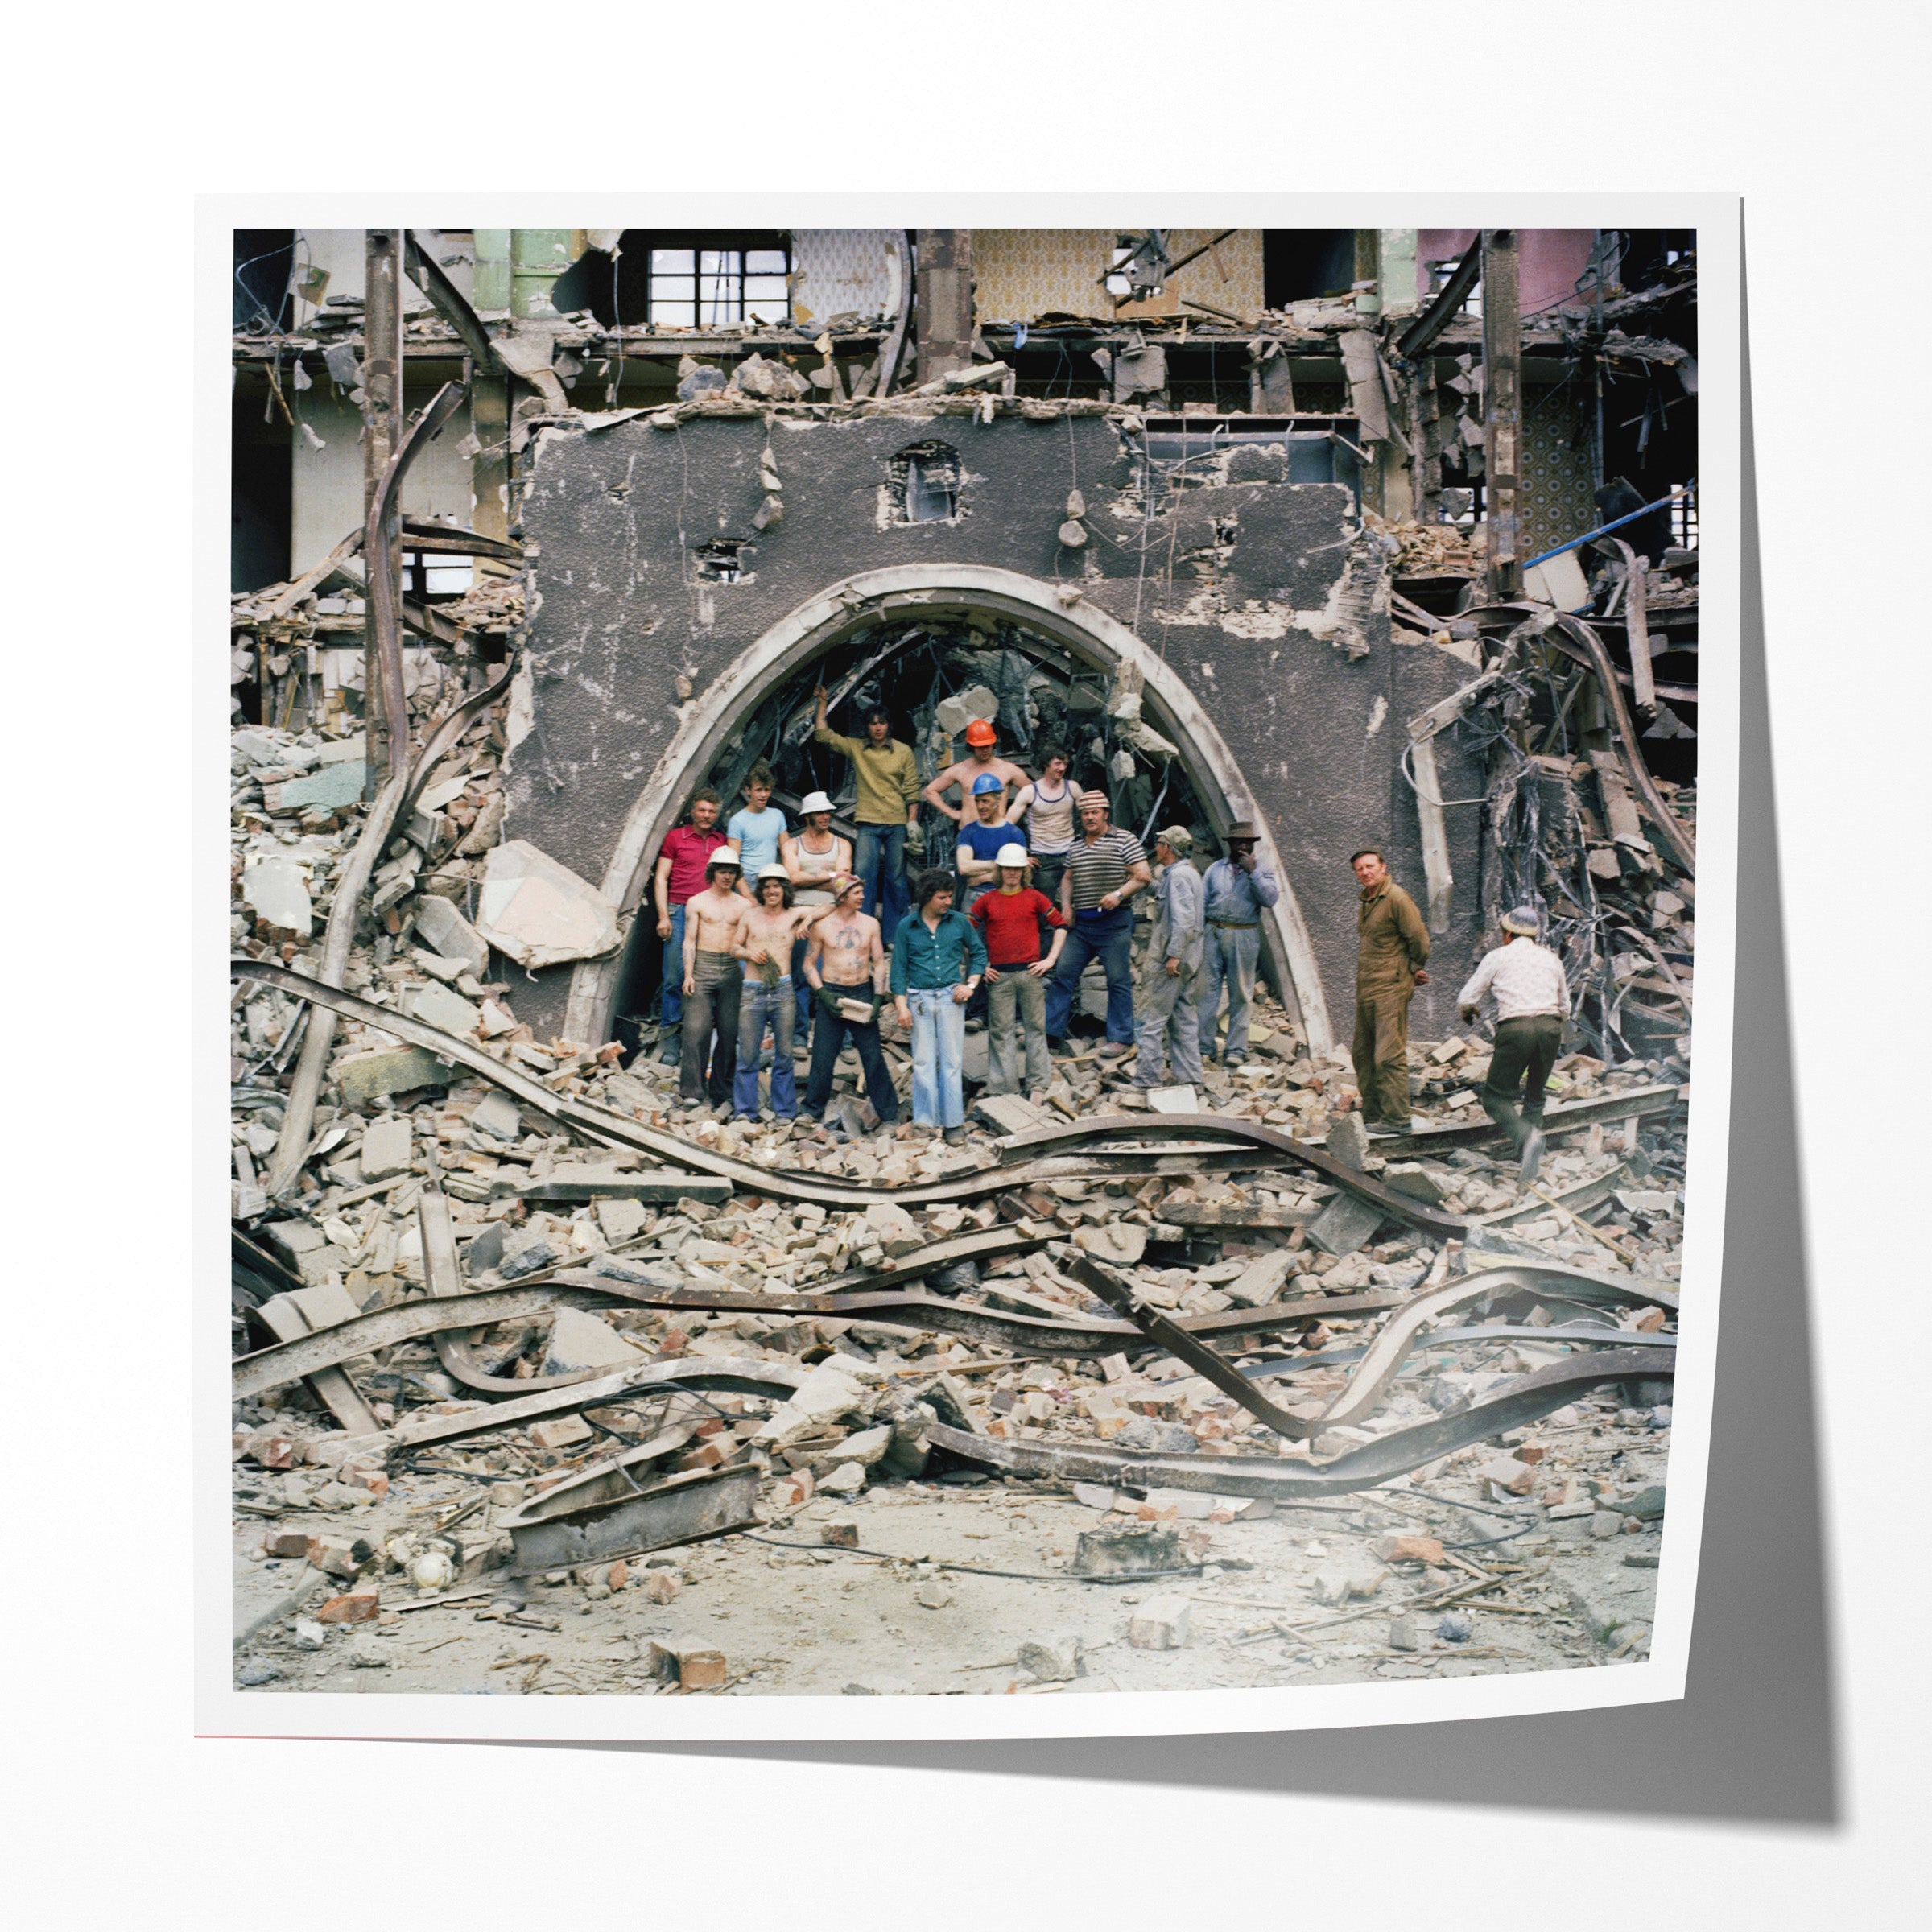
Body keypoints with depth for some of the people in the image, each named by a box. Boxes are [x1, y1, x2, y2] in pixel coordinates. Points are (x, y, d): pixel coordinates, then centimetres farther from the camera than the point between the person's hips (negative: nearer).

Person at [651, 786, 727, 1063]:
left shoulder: (722, 841, 13)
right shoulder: (675, 837, 7)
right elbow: (661, 878, 6)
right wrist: (663, 916, -3)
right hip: (680, 912, -2)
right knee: (675, 977, -3)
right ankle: (668, 1037, 4)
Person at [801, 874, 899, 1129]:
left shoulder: (870, 924, 4)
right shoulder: (822, 925, -1)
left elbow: (879, 963, 7)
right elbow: (809, 964, 3)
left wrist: (877, 998, -4)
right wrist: (823, 994, -10)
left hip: (863, 993, 1)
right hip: (831, 994, -1)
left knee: (874, 1057, 2)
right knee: (823, 1058, 2)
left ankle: (888, 1115, 9)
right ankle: (813, 1113, 15)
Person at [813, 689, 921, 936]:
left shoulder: (903, 751, 3)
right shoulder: (856, 748, 6)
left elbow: (912, 789, 4)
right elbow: (823, 735, 5)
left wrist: (913, 821, -1)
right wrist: (822, 704, -1)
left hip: (897, 823, 0)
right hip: (868, 823, 1)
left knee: (896, 877, 4)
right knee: (864, 874, -7)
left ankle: (894, 935, 10)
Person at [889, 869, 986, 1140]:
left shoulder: (959, 922, 4)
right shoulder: (907, 926, 2)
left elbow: (979, 952, 15)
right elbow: (899, 968, 4)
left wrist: (970, 984, 2)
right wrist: (901, 1006, -3)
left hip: (950, 997, 0)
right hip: (919, 998, 0)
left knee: (951, 1062, 2)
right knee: (923, 1063, 2)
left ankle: (953, 1121, 8)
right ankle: (925, 1122, 8)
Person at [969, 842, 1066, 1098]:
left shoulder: (1034, 897, 6)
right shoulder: (987, 900, 6)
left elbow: (1060, 926, 10)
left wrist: (1051, 959, 2)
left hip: (1030, 972, 0)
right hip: (998, 975, 0)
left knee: (1036, 1027, 3)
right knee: (1000, 1031, 2)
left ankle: (1037, 1085, 11)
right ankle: (1004, 1088, 8)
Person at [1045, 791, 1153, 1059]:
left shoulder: (1124, 840, -3)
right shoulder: (1076, 846, 15)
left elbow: (1143, 876, -8)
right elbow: (1068, 878, 25)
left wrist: (1119, 894, -22)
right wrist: (1066, 904, 8)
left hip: (1114, 922, -6)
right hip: (1080, 923, 6)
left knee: (1118, 981, -1)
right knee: (1063, 974, 4)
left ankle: (1120, 1039, 7)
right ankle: (1051, 1032, 9)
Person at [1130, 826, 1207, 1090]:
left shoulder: (1177, 875, -15)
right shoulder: (1189, 873, 17)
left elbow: (1184, 919, -23)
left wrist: (1173, 955, -23)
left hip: (1171, 959, -10)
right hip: (1189, 959, 10)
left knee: (1153, 1018, -6)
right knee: (1184, 1017, 12)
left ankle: (1147, 1079, -5)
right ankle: (1190, 1075, 15)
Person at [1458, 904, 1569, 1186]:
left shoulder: (1498, 957, 10)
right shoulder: (1551, 959, 21)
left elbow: (1465, 1000, 8)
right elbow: (1565, 1008, 28)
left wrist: (1467, 1012, 30)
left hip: (1516, 1028, -4)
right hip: (1551, 1026, 4)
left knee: (1496, 1098, 1)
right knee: (1534, 1096, 21)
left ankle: (1526, 1136, -26)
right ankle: (1530, 1153, 14)